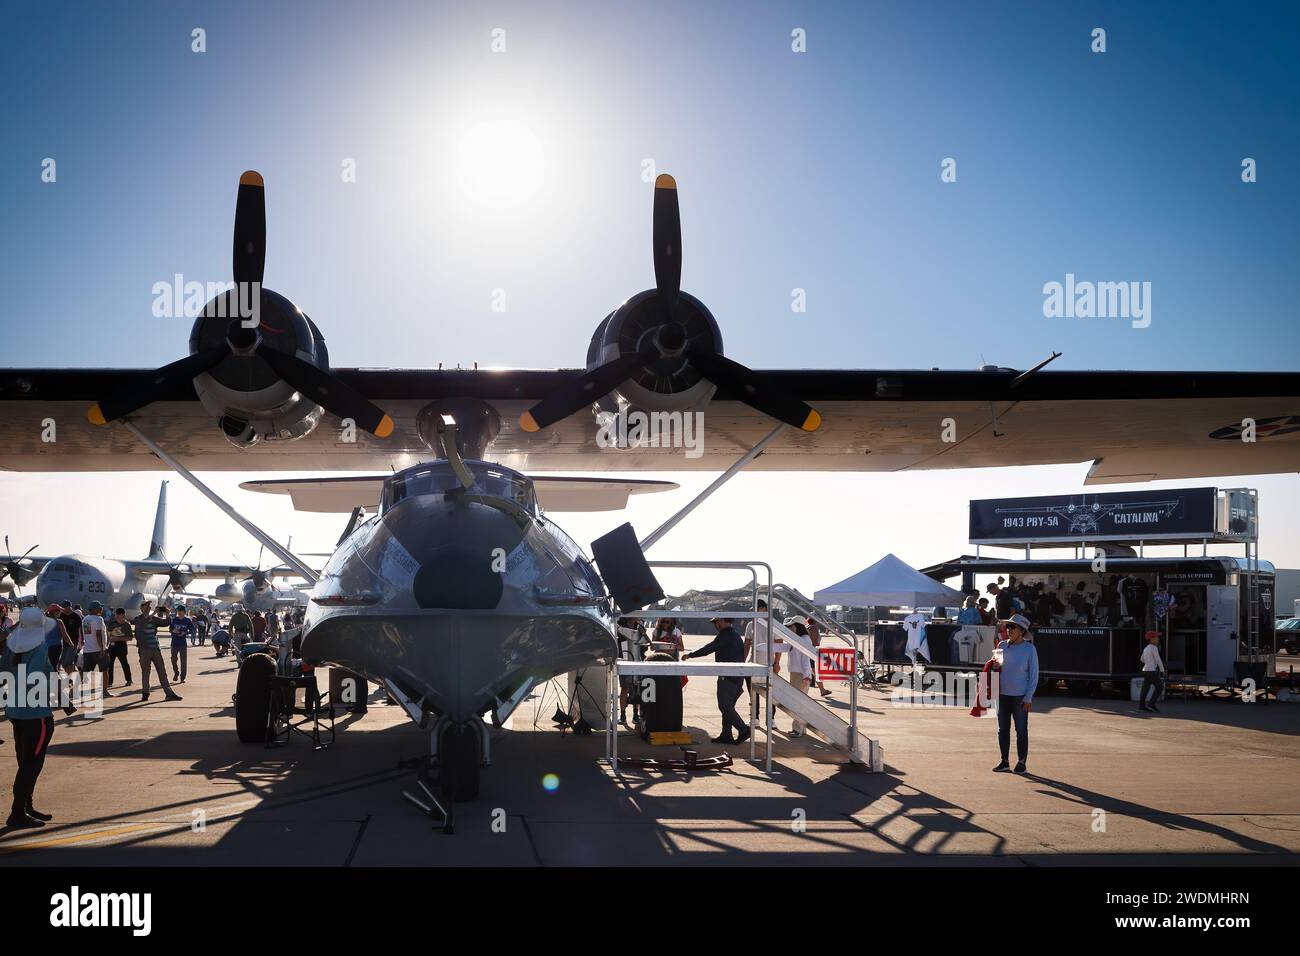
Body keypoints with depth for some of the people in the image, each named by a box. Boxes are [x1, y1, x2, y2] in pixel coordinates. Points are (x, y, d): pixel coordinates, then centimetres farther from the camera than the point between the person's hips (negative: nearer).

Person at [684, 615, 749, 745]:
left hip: (727, 678, -9)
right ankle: (726, 735, 13)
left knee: (725, 706, -6)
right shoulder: (737, 636, 17)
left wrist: (690, 655, -3)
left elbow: (709, 648, -13)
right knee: (728, 706, 12)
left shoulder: (724, 635, -12)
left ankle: (744, 730, -10)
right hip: (738, 679, 9)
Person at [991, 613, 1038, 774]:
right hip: (1003, 694, 5)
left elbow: (1034, 675, -4)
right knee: (1003, 729, 7)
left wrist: (1028, 697, -10)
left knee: (1021, 730, 2)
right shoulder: (1002, 645, 7)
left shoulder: (1029, 649, -6)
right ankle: (1004, 762, 15)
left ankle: (1021, 762, 11)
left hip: (1020, 696, -5)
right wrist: (995, 666, -4)